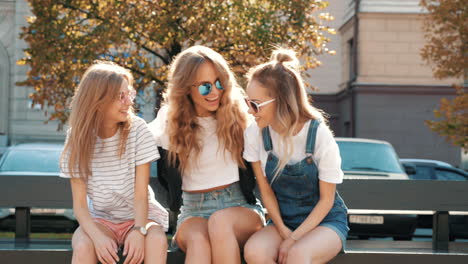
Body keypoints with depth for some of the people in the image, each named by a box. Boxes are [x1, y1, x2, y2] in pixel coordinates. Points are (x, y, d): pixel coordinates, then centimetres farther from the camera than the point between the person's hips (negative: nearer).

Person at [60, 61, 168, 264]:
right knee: (83, 246, -32)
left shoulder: (137, 129, -11)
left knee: (157, 241, -33)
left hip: (138, 216, 0)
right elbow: (79, 203, -10)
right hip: (100, 218, 0)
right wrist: (97, 236, -29)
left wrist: (139, 230, -32)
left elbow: (141, 194, -13)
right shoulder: (78, 136, -9)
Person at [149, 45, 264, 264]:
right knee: (198, 240, -36)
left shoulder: (237, 112, 1)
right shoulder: (171, 120, 3)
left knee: (221, 221, -37)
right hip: (194, 211, 0)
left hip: (240, 205, 0)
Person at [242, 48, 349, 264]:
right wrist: (283, 231, -12)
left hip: (325, 220, -3)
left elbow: (326, 199, -10)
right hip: (283, 219, 3)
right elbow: (266, 191, 0)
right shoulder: (255, 134, -9)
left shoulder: (319, 135, -18)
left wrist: (294, 239, -17)